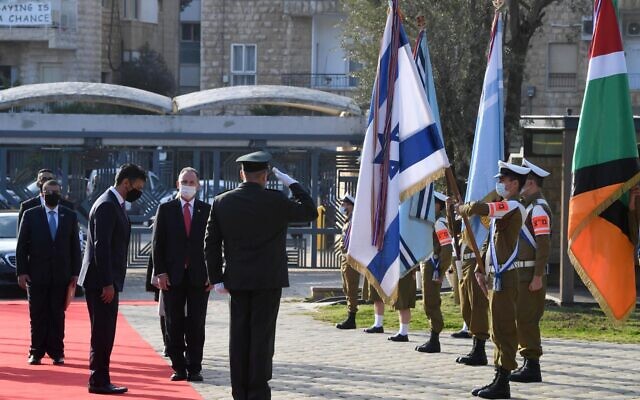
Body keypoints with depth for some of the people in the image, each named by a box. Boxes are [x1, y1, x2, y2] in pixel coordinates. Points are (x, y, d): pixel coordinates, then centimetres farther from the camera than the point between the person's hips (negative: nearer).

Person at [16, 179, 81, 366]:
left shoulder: (70, 216, 7)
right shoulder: (30, 215, 3)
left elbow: (75, 246, 8)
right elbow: (21, 245, 2)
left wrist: (75, 273, 3)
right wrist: (21, 272, -4)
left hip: (61, 275, 1)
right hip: (37, 274, -1)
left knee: (57, 315, 2)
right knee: (37, 315, 2)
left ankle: (57, 352, 7)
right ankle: (36, 352, 7)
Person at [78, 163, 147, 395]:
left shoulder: (115, 205, 17)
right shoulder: (107, 206, -16)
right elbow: (101, 246, -21)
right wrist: (107, 283, -22)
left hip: (106, 281, 10)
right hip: (101, 281, -10)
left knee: (104, 334, 12)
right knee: (102, 333, -7)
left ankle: (100, 380, 17)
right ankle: (98, 382, -3)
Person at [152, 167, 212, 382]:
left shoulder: (207, 210, 7)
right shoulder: (166, 209, 6)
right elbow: (158, 243, 3)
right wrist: (160, 272, -5)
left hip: (199, 276, 0)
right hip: (173, 276, 0)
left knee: (196, 324, 2)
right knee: (174, 325, 2)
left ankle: (194, 368, 7)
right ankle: (179, 368, 8)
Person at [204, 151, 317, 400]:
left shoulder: (221, 202, 2)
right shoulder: (275, 201, -10)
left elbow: (211, 243, 2)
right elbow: (310, 212, 2)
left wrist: (216, 279, 6)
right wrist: (292, 183, 8)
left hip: (237, 281, 4)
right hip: (268, 279, -4)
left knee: (239, 337, 7)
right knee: (262, 337, -1)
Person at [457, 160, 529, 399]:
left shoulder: (513, 207, -13)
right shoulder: (503, 208, 19)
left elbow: (478, 208, -27)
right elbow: (490, 241, 22)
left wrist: (461, 209, -7)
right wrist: (480, 269, 16)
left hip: (504, 278, -10)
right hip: (495, 276, 10)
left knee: (504, 329, -8)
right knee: (498, 330, 12)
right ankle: (499, 381, 17)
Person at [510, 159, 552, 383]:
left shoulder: (539, 208, -14)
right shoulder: (526, 206, 18)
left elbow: (544, 245, -20)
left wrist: (538, 278, -23)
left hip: (531, 275, -10)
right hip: (521, 273, 10)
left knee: (527, 320, -9)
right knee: (521, 320, 11)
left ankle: (532, 367, -7)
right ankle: (528, 364, 16)